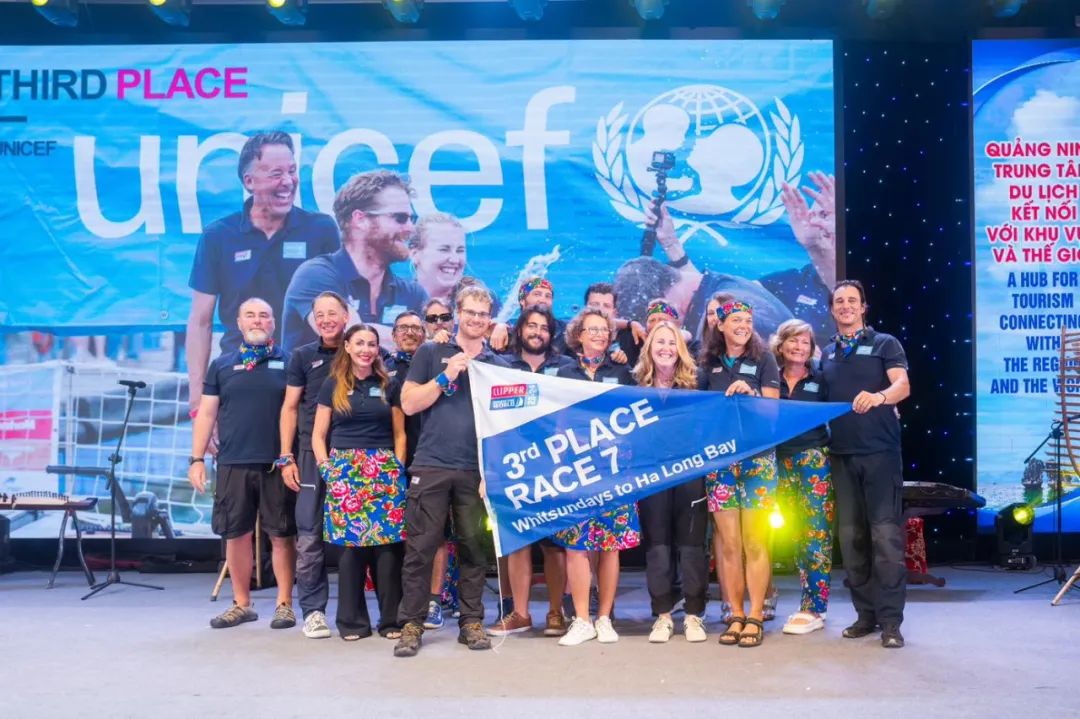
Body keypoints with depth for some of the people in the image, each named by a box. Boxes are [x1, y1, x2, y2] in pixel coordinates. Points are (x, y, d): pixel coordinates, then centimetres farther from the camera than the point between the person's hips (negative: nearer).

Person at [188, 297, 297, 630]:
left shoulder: (288, 362, 4)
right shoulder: (222, 365, 11)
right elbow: (206, 414, 10)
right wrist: (197, 458, 3)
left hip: (277, 464, -2)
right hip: (232, 465, 2)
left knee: (281, 536, 2)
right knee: (236, 535, 8)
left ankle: (284, 604, 13)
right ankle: (241, 604, 21)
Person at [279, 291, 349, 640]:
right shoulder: (302, 356, 7)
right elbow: (290, 408, 6)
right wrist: (286, 457, -2)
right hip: (312, 453, 0)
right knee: (309, 535, -2)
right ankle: (313, 609, 7)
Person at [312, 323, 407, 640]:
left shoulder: (389, 386, 11)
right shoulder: (332, 385, 9)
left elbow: (399, 434, 13)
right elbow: (318, 435, 8)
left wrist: (397, 468, 2)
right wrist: (327, 469, -3)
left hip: (385, 471, 0)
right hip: (344, 471, 0)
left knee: (388, 543, -4)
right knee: (349, 544, -2)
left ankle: (392, 619, 5)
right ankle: (352, 621, 9)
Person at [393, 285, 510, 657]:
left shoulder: (498, 365, 11)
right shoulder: (431, 353, 6)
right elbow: (409, 404, 0)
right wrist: (446, 377, -10)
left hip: (478, 470, 2)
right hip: (431, 466, -1)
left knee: (474, 548, 6)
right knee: (420, 547, 0)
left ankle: (471, 622, 17)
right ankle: (413, 623, 10)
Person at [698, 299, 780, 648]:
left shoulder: (764, 359, 4)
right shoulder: (709, 363, 12)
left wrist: (750, 393, -20)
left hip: (757, 459, -2)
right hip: (718, 460, 2)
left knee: (755, 543, -2)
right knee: (728, 544, 3)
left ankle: (755, 617, 5)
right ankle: (736, 616, 10)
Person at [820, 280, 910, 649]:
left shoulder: (885, 343, 1)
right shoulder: (827, 354, 15)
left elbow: (903, 385, -14)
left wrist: (879, 396, -34)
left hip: (880, 451, -4)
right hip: (842, 454, 5)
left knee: (885, 533, -7)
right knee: (850, 535, 6)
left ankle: (890, 620, -1)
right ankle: (865, 613, 16)